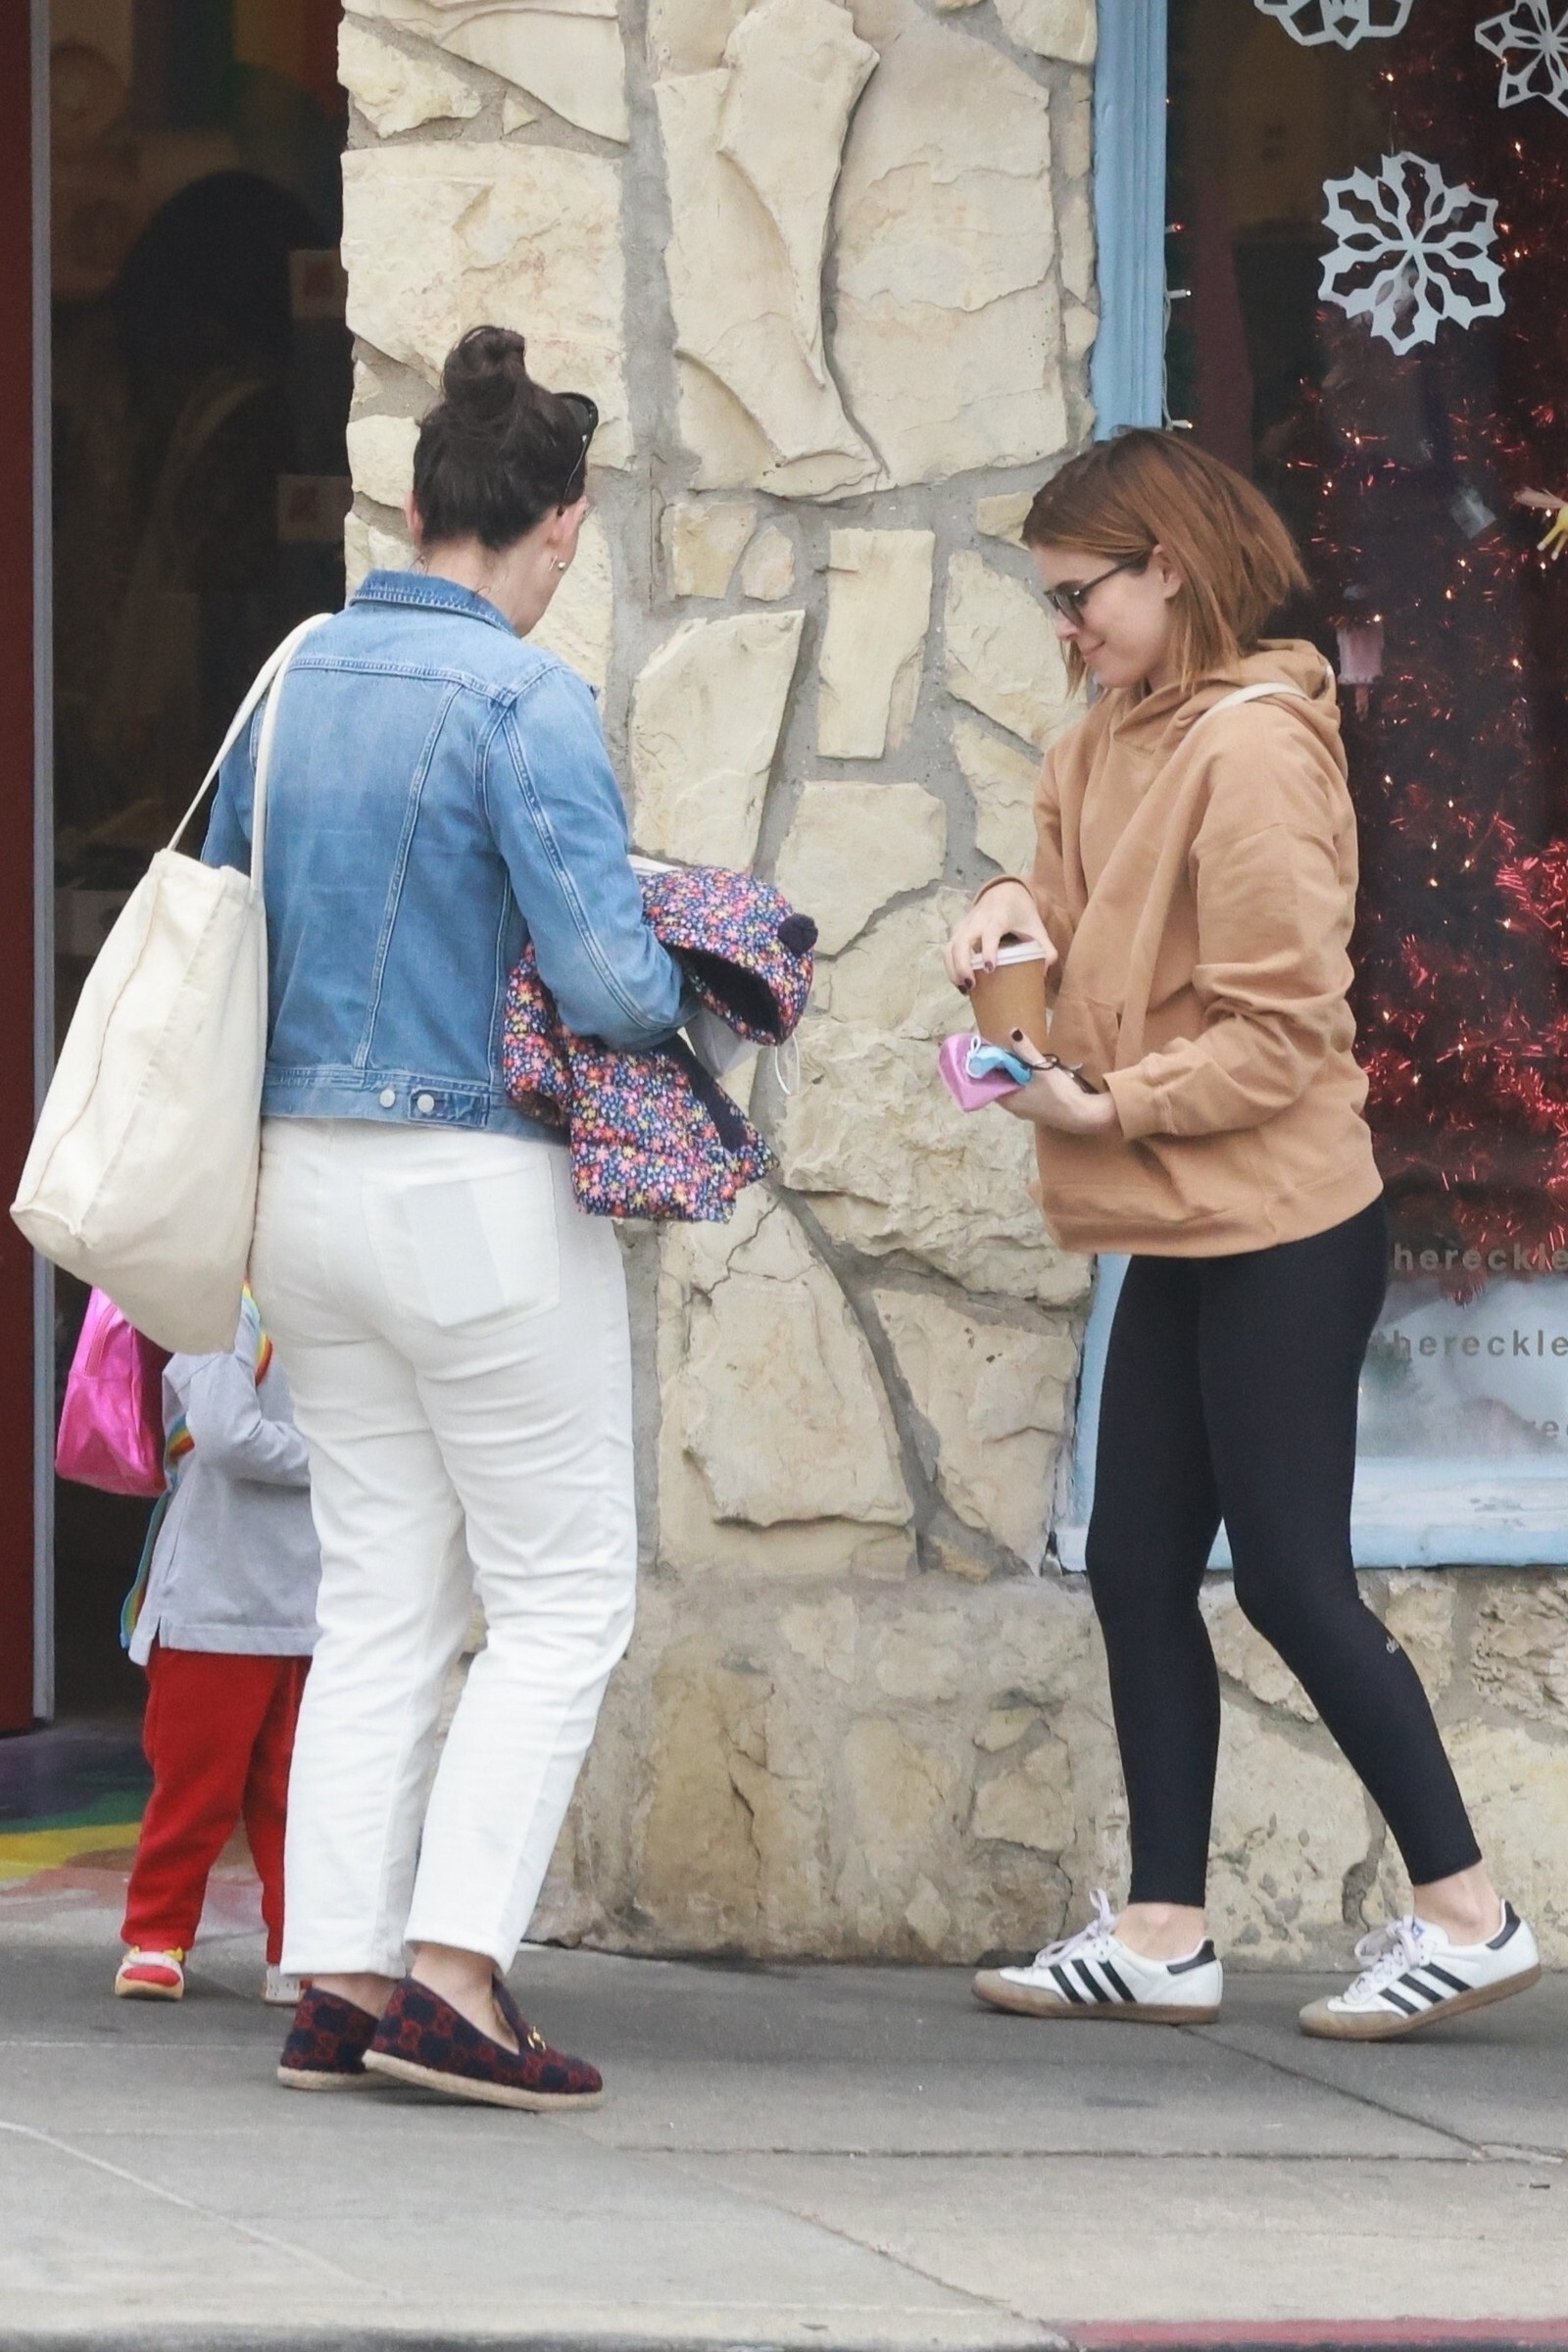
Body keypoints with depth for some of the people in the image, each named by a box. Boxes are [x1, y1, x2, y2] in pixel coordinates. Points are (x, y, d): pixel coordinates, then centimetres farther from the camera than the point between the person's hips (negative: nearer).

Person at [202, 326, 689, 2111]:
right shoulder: (523, 703, -15)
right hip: (477, 1193, -7)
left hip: (305, 1177, 7)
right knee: (562, 1597, 2)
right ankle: (455, 1971, -8)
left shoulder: (297, 677, 7)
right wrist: (695, 992, 2)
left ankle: (337, 1981, 7)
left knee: (378, 1599, 12)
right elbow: (605, 979, -20)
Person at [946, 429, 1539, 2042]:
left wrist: (1115, 1107, -18)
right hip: (1184, 1234, 9)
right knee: (1137, 1572, 9)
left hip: (1276, 1228, -9)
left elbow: (1281, 1026, -17)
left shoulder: (1251, 744, -16)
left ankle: (1463, 1910, 5)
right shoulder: (1114, 742, 11)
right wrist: (1018, 910, -2)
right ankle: (1161, 1935, 14)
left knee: (1291, 1577, -4)